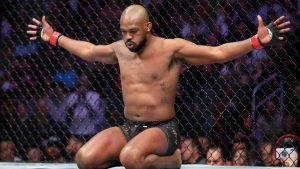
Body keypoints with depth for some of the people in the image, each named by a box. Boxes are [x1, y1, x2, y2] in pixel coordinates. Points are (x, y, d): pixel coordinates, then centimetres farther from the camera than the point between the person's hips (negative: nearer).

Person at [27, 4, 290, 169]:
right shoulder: (121, 50, 6)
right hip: (128, 128, 6)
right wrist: (53, 37, 32)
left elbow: (218, 52, -17)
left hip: (163, 129, -6)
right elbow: (88, 51, 26)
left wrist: (257, 41, -29)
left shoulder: (172, 49, -11)